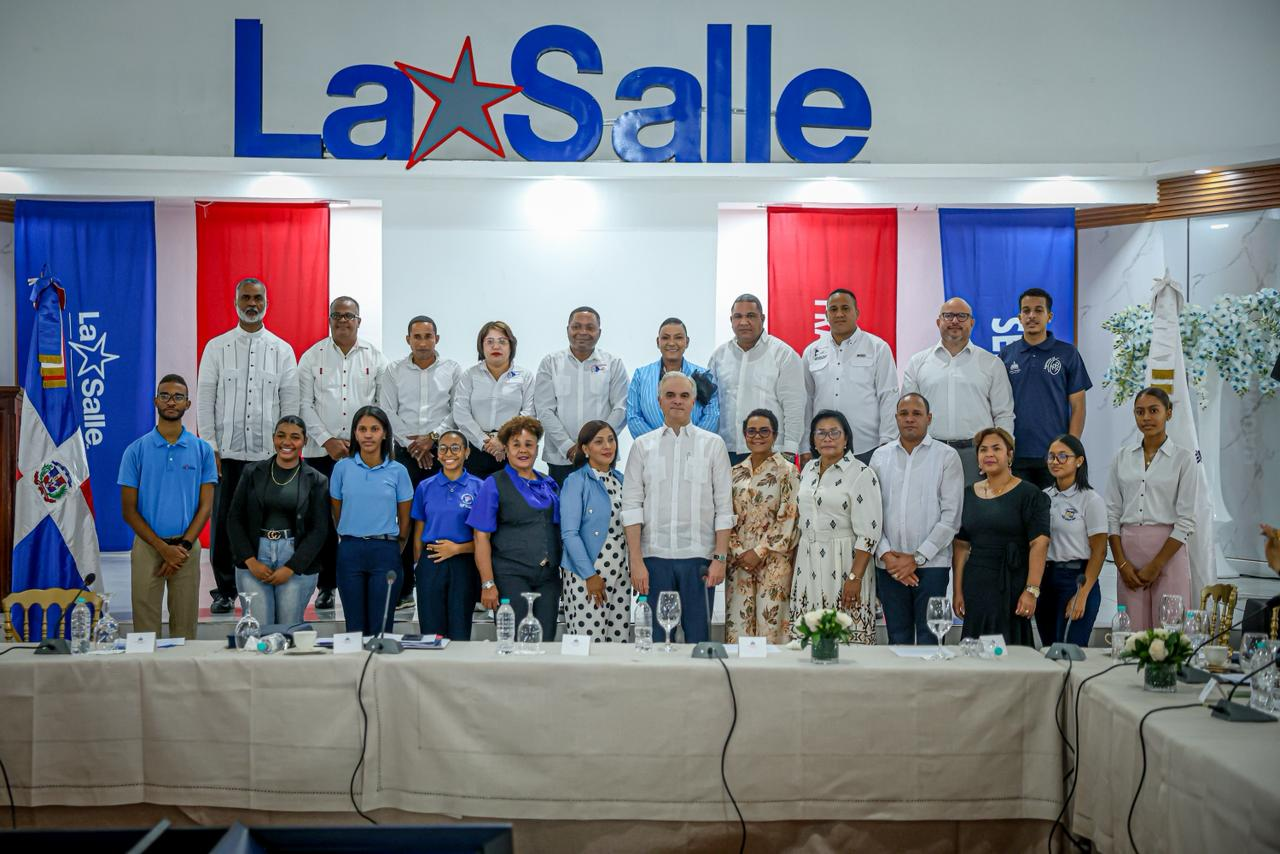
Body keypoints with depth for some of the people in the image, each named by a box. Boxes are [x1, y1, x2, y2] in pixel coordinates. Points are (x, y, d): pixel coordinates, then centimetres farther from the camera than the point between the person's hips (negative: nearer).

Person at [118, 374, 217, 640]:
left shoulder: (202, 450, 4)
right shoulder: (136, 450, 1)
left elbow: (205, 505, 2)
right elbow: (128, 510, -1)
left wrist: (184, 546, -10)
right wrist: (163, 548, -10)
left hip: (187, 547, 1)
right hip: (147, 546, -1)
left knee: (185, 627, 6)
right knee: (146, 627, 1)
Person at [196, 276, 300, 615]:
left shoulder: (282, 350, 8)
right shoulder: (216, 347, 7)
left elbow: (290, 404, 6)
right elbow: (204, 400, 4)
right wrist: (210, 448, -3)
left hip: (268, 454, 0)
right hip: (226, 453, 0)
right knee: (223, 524, 1)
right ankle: (224, 591, 13)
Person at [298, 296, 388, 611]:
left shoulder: (374, 357, 8)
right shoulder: (312, 357, 6)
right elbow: (304, 404, 3)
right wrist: (328, 441, -7)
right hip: (321, 451, 0)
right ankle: (326, 585, 12)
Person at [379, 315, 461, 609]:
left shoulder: (452, 369, 7)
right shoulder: (394, 371, 9)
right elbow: (387, 411, 4)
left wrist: (434, 436, -8)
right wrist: (410, 442, -4)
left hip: (442, 451, 0)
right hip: (406, 452, 1)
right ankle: (403, 587, 3)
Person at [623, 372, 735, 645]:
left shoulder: (713, 445, 7)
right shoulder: (643, 446, 9)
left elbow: (724, 507, 3)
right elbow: (632, 506, 3)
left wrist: (720, 557, -4)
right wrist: (636, 561, -5)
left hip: (698, 555, -1)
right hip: (654, 556, 1)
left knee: (698, 637, 1)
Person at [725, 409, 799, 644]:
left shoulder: (787, 472, -1)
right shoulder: (735, 473, 12)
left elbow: (789, 519, -7)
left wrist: (760, 552, -11)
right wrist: (738, 551, -5)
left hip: (774, 560, -4)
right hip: (739, 560, 4)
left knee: (770, 624, -5)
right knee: (737, 623, 2)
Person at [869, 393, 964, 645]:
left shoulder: (947, 457, 1)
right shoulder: (880, 456, 10)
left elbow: (951, 515, -5)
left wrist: (917, 558, -9)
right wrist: (885, 554, -6)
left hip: (932, 563, -3)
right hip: (889, 565, 3)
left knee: (929, 638, -3)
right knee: (898, 638, 8)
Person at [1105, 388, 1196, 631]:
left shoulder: (1183, 459, 0)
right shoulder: (1122, 458, 10)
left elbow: (1186, 521, -4)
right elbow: (1112, 513, 7)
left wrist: (1156, 565, -9)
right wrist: (1122, 562, -3)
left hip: (1168, 549, -3)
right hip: (1128, 549, 3)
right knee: (1131, 635, 2)